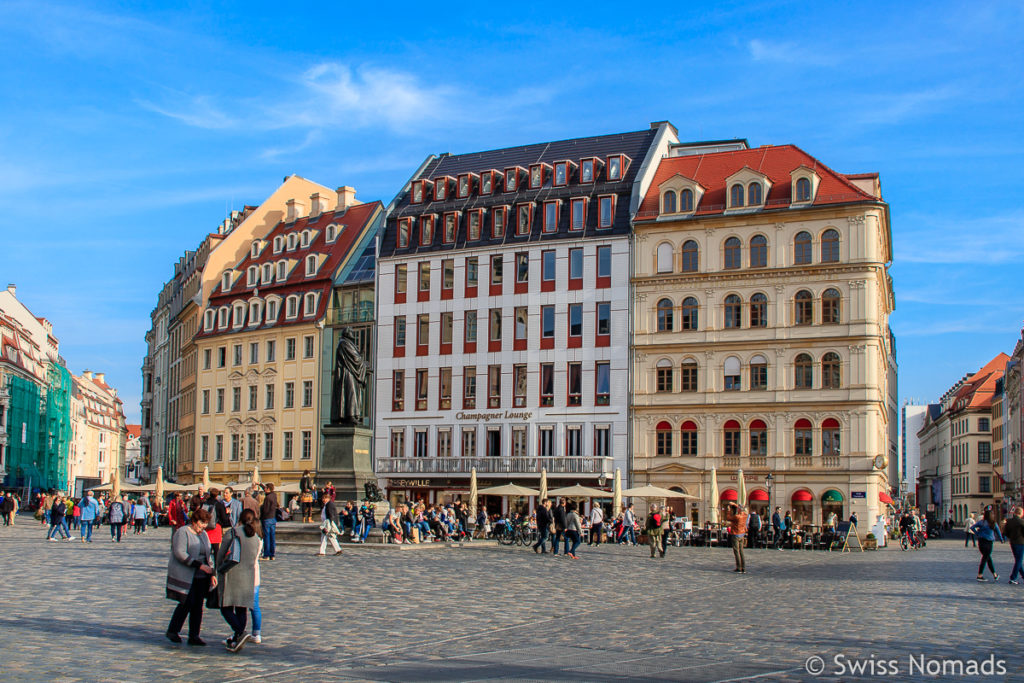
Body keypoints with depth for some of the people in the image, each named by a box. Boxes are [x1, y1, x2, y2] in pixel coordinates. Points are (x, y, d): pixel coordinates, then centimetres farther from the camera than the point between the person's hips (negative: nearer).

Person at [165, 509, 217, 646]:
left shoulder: (203, 534, 15)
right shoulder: (182, 532, -8)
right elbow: (180, 553, -18)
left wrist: (212, 574, 9)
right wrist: (200, 565, -21)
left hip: (201, 577, 7)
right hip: (185, 576, -7)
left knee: (198, 605, 3)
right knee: (187, 603, -10)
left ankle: (194, 636, 7)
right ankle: (172, 631, 8)